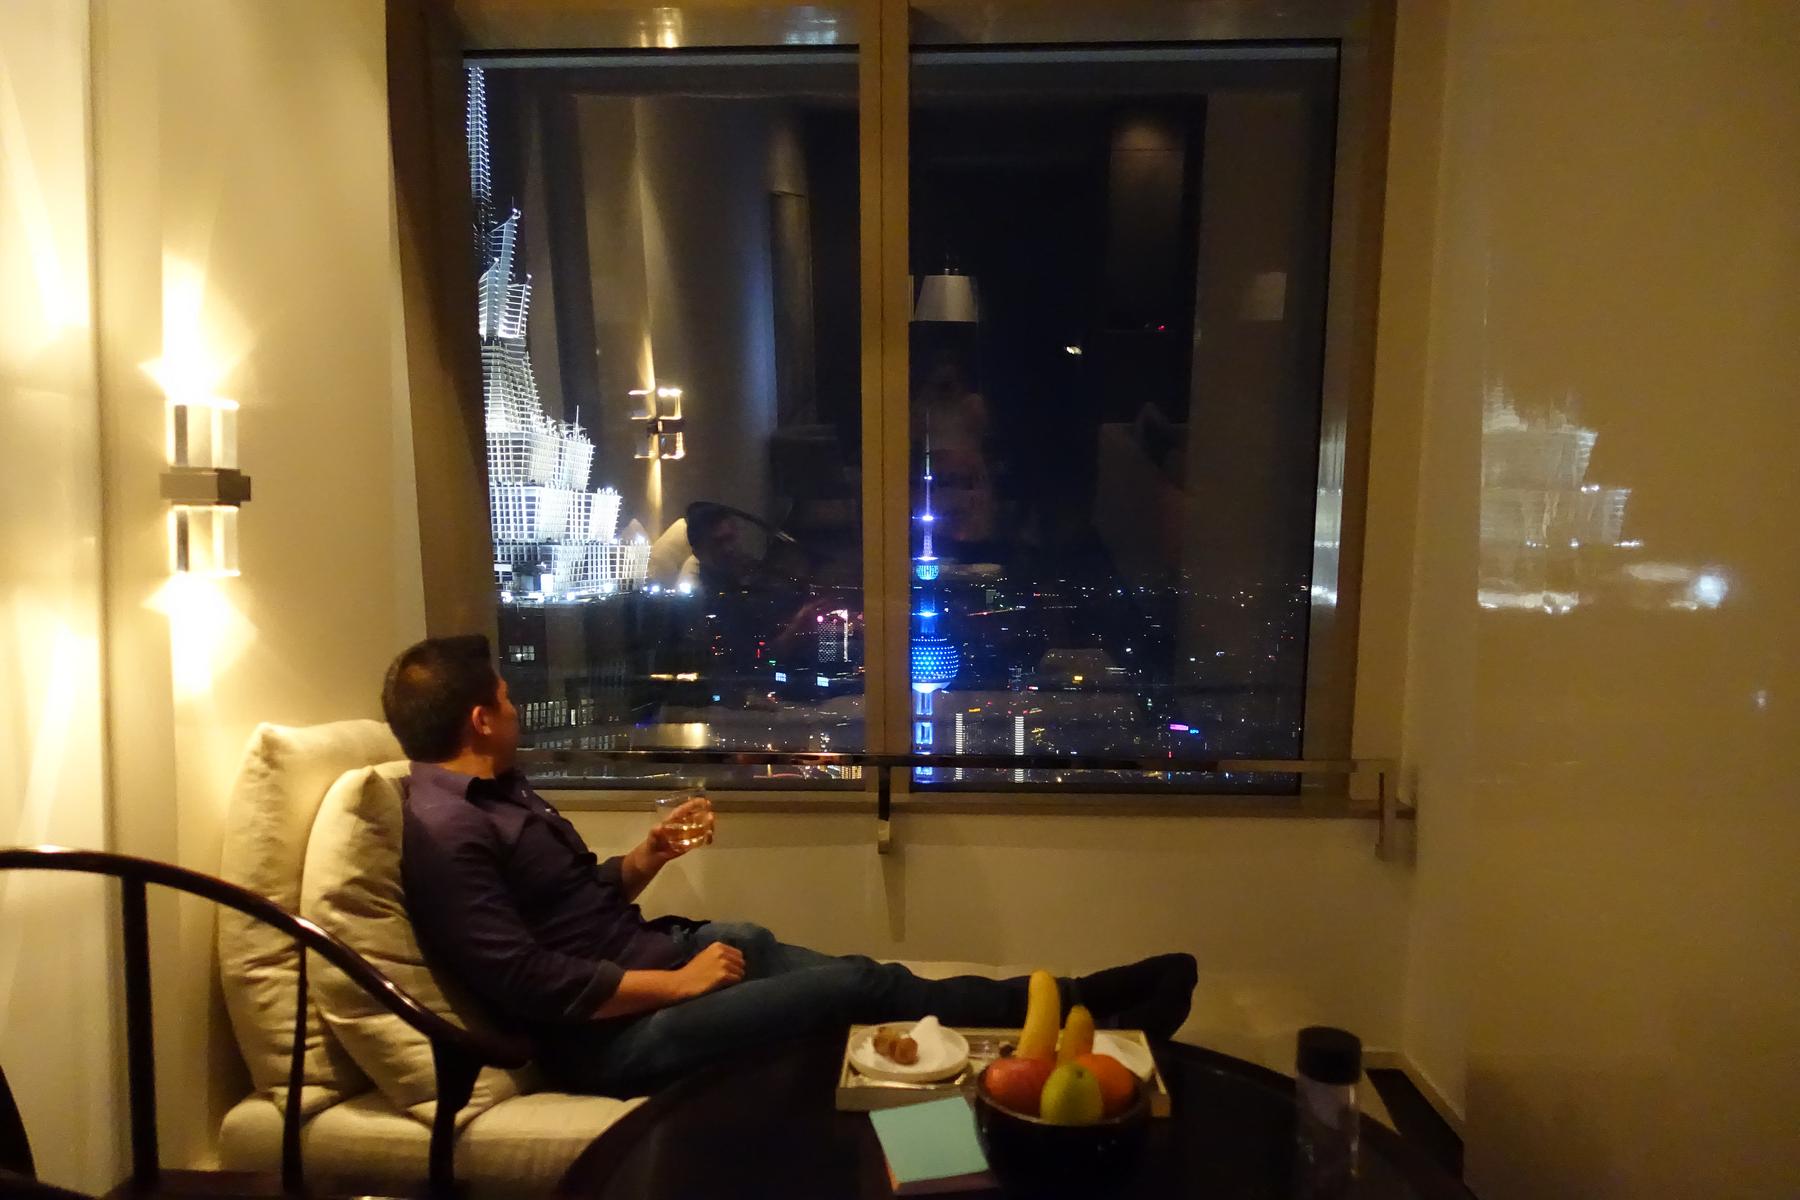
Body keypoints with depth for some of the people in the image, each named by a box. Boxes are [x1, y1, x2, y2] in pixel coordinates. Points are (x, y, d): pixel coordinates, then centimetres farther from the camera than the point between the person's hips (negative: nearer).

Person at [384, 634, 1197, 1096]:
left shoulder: (498, 791, 11)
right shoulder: (448, 832, -21)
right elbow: (531, 985, -26)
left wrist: (649, 856, 0)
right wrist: (677, 983, -20)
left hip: (651, 953, 10)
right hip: (612, 1031, -10)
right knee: (860, 986, -11)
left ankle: (1071, 1004, 8)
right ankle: (1082, 1018, 1)